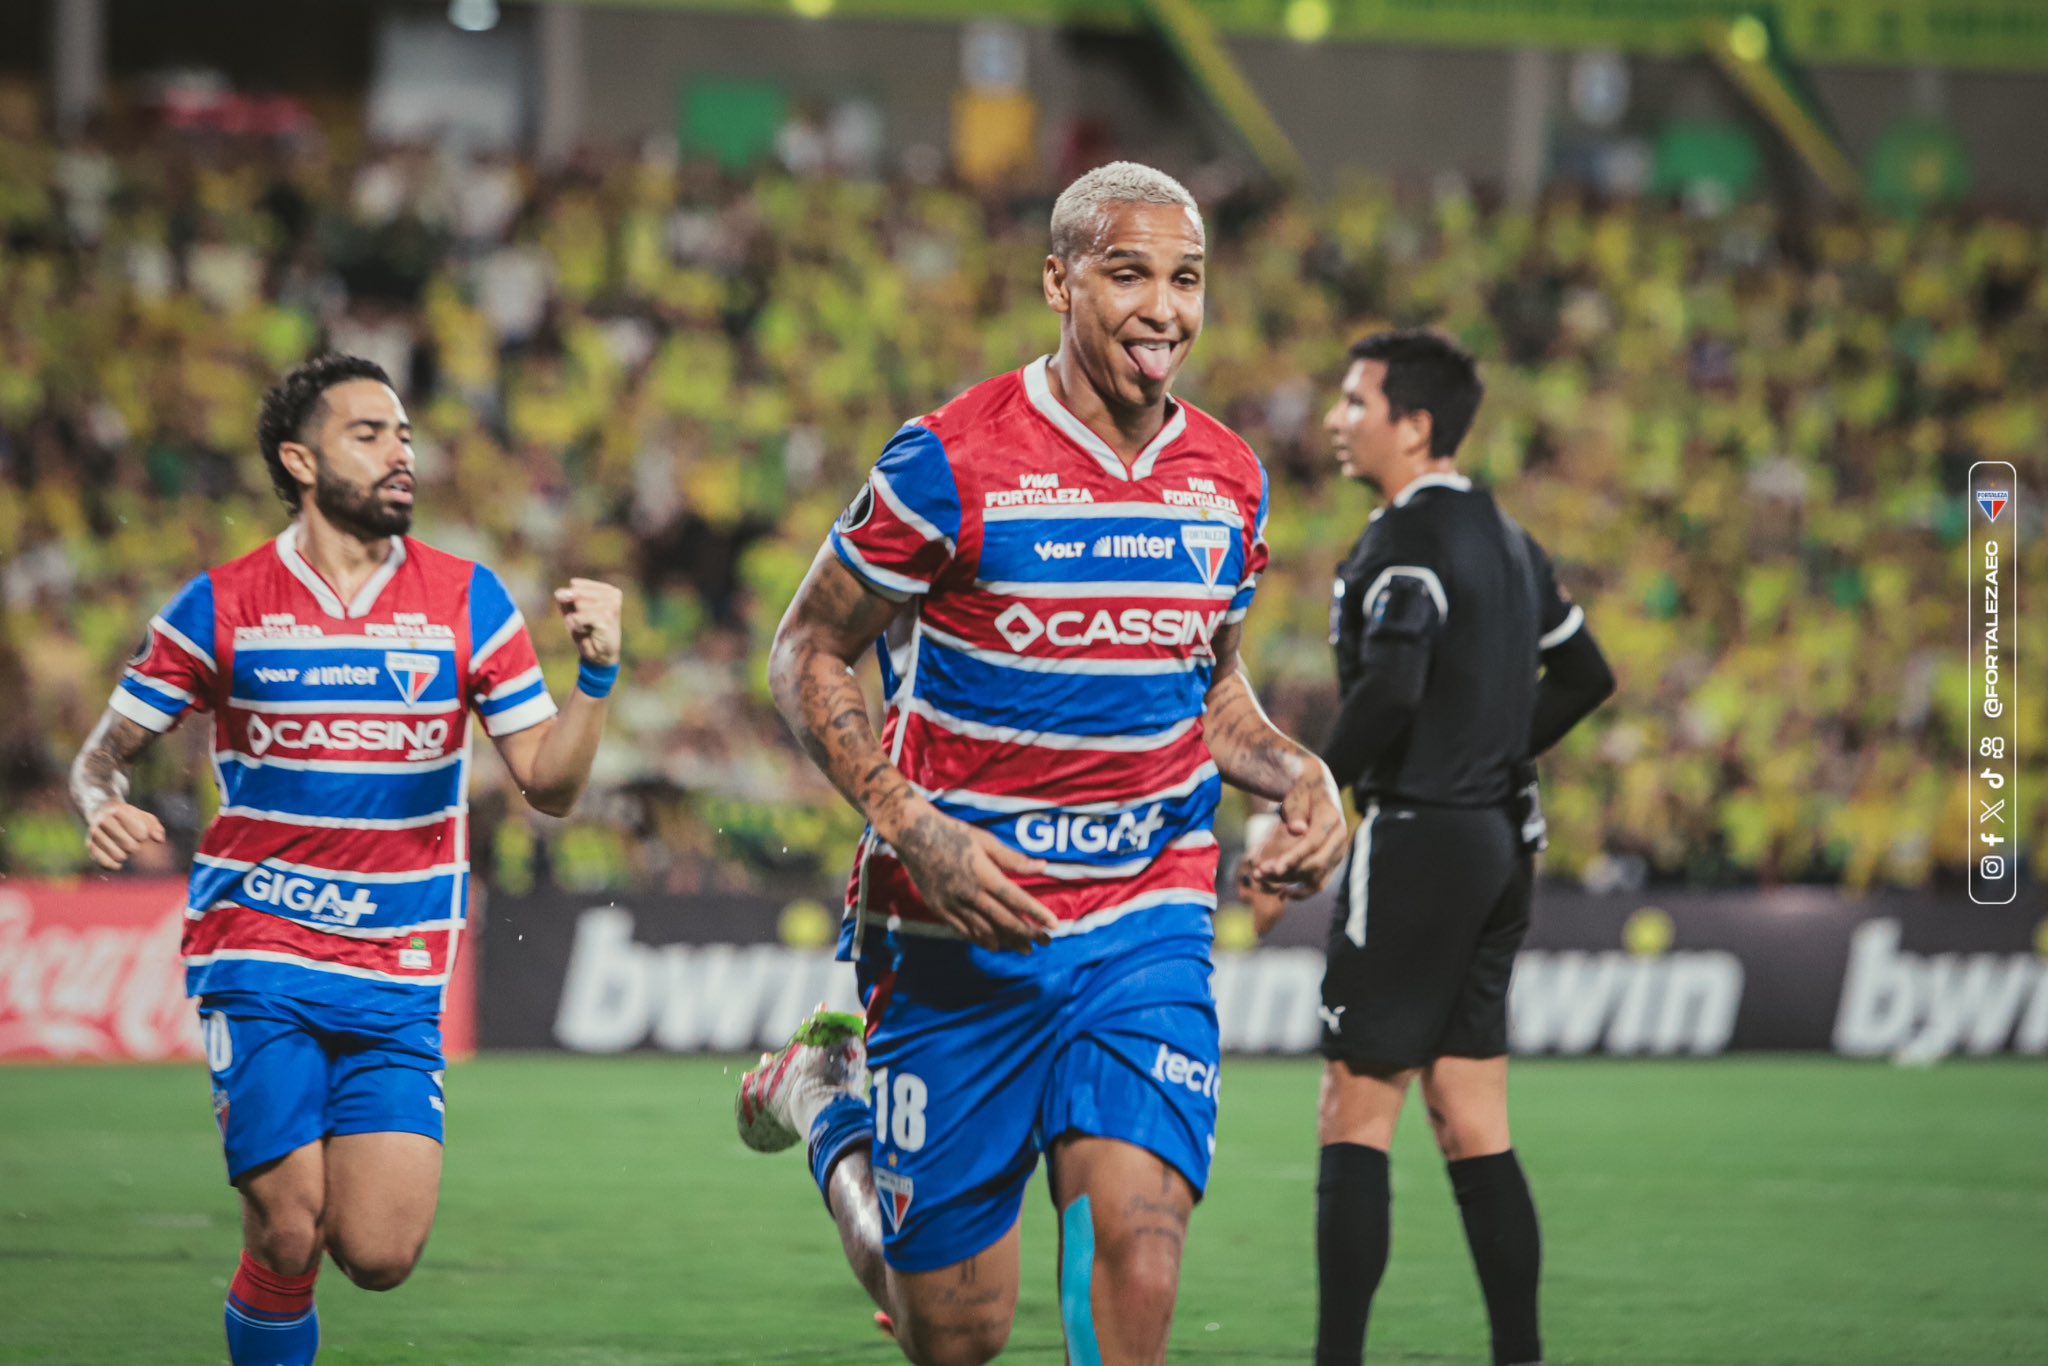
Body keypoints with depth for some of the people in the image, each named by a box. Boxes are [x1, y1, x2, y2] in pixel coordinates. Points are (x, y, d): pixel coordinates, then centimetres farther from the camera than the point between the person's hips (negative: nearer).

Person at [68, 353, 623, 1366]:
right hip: (257, 956, -2)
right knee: (289, 1237, -13)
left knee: (379, 1255, -8)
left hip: (398, 979, 2)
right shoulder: (220, 608, 0)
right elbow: (103, 756, 9)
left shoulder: (467, 602, 5)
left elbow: (550, 786, 3)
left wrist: (596, 673, -15)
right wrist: (104, 809, -15)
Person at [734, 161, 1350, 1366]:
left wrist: (1299, 777, 0)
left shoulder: (1229, 481, 5)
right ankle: (828, 1099, 37)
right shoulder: (951, 463, -11)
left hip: (1146, 926, 3)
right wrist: (914, 829, -18)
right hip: (959, 935, -3)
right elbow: (809, 654, -4)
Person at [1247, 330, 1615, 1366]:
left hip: (1417, 843, -9)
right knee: (1473, 1128, 10)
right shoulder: (1507, 540, 15)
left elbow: (1389, 692, -26)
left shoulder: (1408, 540, -13)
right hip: (1500, 844, 9)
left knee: (1355, 1121, -6)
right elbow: (1585, 677, 24)